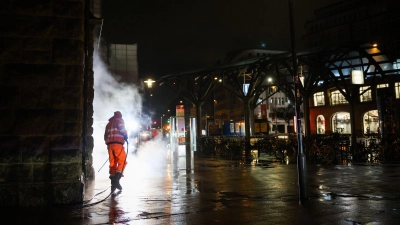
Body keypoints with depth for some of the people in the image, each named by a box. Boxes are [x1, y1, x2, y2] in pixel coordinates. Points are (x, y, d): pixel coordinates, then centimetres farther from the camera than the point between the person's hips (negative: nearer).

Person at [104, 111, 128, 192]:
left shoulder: (109, 123, 27)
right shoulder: (119, 120, 7)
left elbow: (105, 136, 24)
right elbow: (122, 130, -8)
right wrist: (126, 137, 6)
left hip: (109, 144, 7)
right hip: (117, 143, -7)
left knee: (112, 163, 8)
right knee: (122, 161, -4)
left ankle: (113, 183, 6)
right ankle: (116, 180, -17)